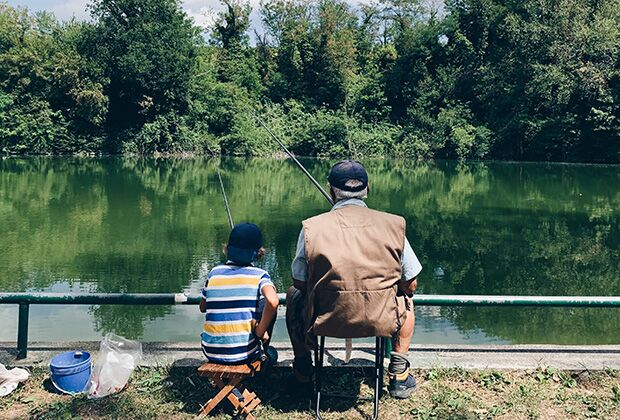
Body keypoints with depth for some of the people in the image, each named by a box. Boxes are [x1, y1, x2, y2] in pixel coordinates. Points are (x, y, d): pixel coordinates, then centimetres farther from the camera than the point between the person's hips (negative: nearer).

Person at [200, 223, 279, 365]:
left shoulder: (214, 273, 2)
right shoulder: (259, 275, -7)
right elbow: (272, 302, -27)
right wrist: (260, 331, -12)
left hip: (211, 353, 4)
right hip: (243, 354, -3)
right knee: (268, 307, 19)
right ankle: (264, 351, 33)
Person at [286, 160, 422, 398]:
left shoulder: (312, 227, -8)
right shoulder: (393, 225, -5)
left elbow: (299, 283, 1)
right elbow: (410, 285, 3)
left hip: (324, 321, 0)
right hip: (381, 322, 1)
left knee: (293, 296, 31)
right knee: (406, 299, 34)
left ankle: (303, 372, 37)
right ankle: (399, 375, 30)